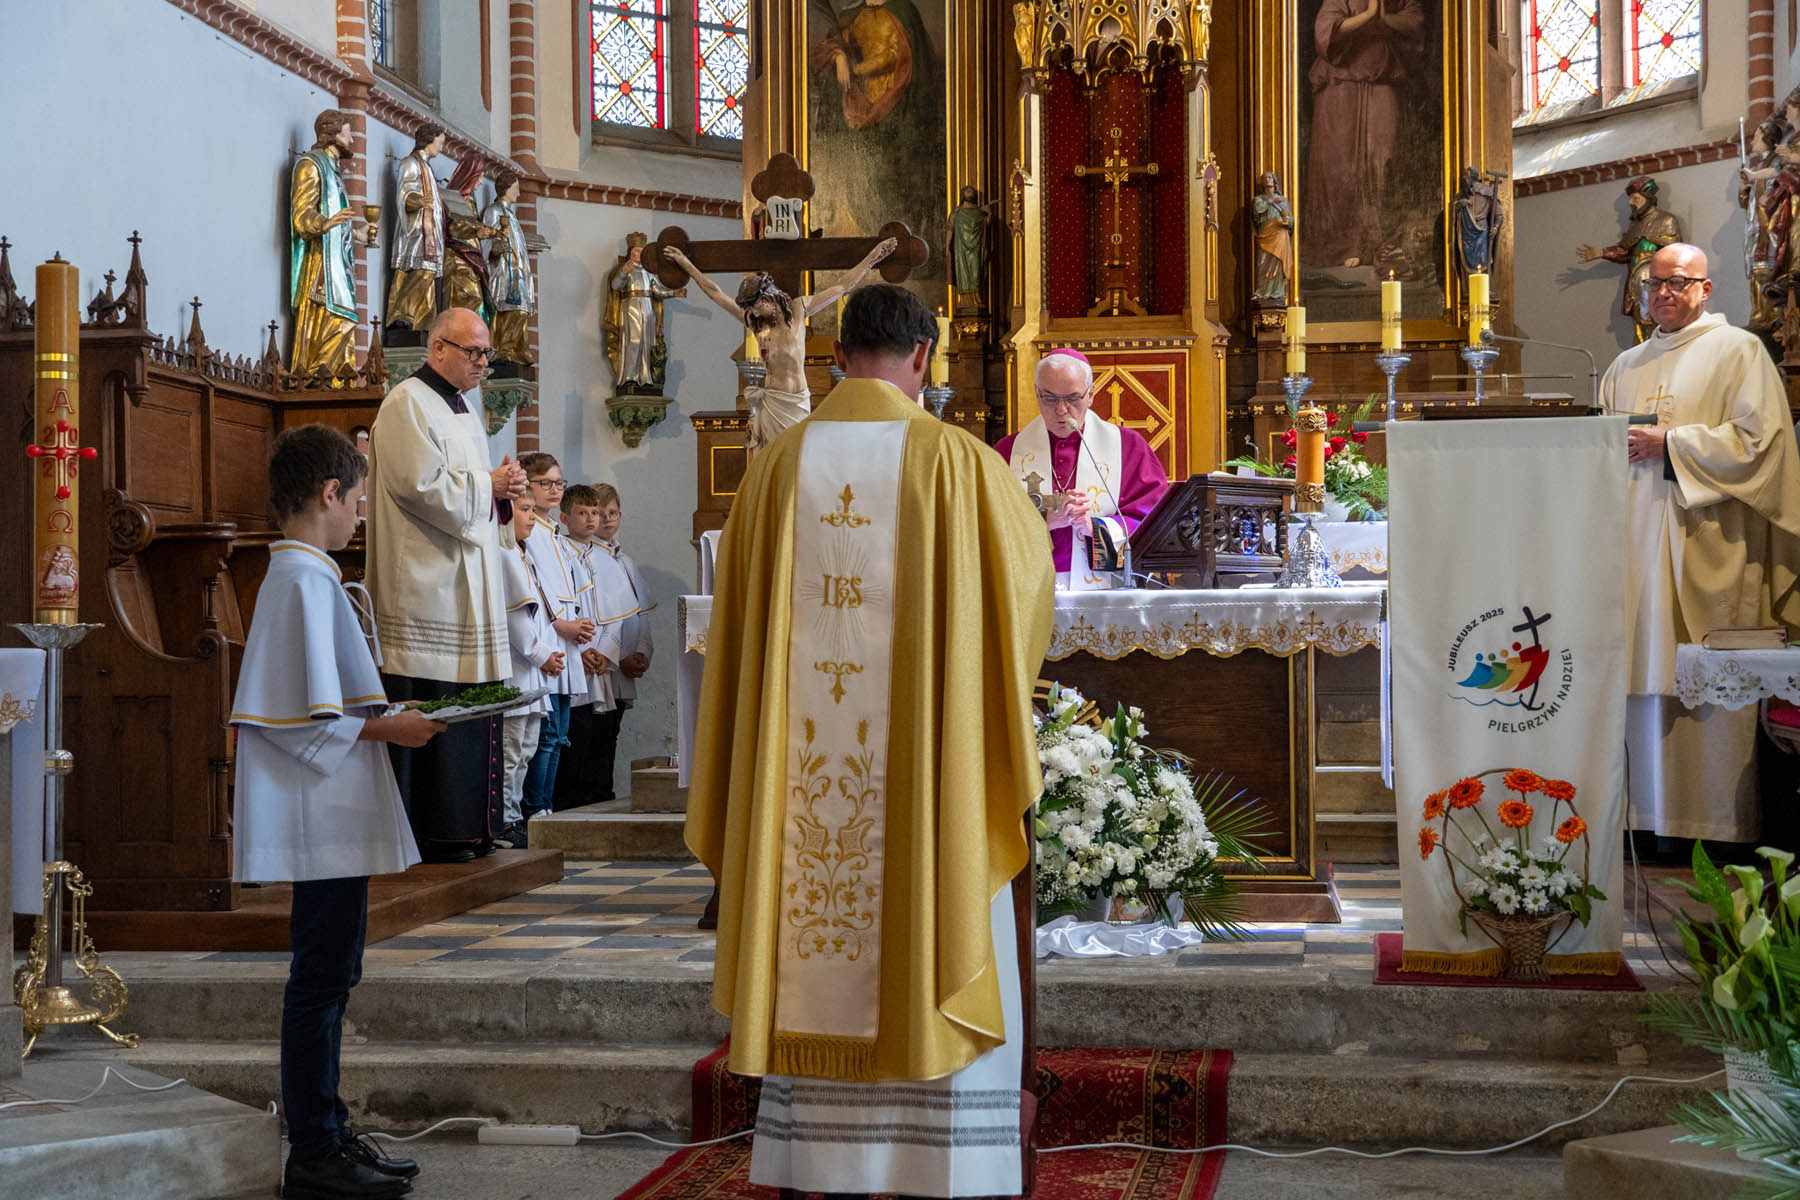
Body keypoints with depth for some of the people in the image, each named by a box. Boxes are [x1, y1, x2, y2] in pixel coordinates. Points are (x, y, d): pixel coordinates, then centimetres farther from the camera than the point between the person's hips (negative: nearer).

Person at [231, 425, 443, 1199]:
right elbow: (314, 718, -21)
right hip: (329, 817, -10)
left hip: (333, 819, 10)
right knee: (322, 976, -4)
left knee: (328, 975, 14)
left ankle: (324, 1135, 23)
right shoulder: (308, 580, -16)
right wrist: (389, 729, -11)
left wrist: (382, 719, 13)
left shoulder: (294, 574, 15)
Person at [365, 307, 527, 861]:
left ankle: (467, 825, 15)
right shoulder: (408, 404, -9)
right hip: (427, 583, -10)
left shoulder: (463, 407, 20)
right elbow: (423, 485, -20)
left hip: (469, 580, 10)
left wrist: (504, 487, 4)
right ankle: (432, 834, -5)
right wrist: (489, 485, -9)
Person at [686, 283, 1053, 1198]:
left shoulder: (776, 464, 1)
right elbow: (1029, 564, 11)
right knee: (938, 958, 5)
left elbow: (738, 624, 7)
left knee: (815, 970, 10)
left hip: (802, 769, 3)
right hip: (924, 767, -3)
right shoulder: (958, 460, -6)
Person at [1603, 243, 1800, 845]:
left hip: (1707, 547, -5)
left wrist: (1668, 446, -12)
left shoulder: (1737, 350, 2)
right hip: (1638, 545, 5)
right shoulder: (1626, 367, 20)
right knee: (1647, 677, 2)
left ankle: (1722, 829, 1)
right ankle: (1650, 818, 7)